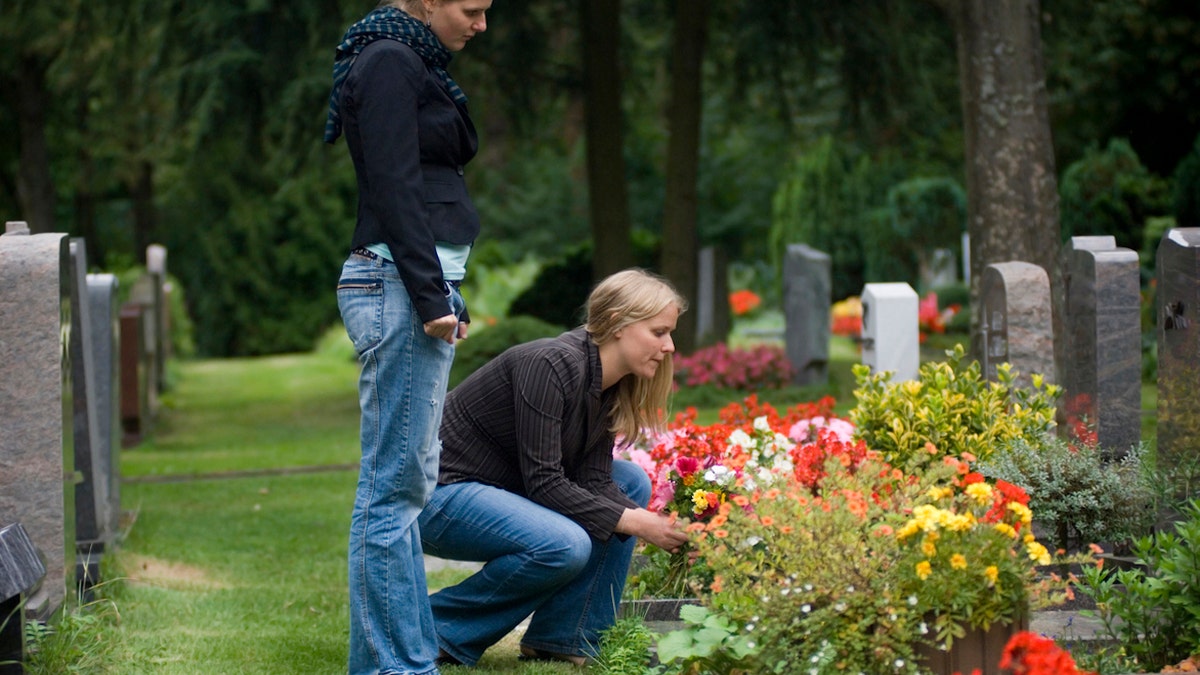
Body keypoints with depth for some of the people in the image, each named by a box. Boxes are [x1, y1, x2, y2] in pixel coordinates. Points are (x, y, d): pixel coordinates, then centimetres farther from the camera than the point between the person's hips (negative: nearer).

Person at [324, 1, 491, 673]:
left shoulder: (412, 62, 20)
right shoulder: (389, 62, -10)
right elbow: (394, 190, -17)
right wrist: (431, 297, -18)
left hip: (423, 283, 11)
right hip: (400, 284, -11)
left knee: (409, 482, 12)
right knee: (395, 485, -8)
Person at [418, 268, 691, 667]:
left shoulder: (610, 383, 3)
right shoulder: (552, 366, -24)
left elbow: (593, 480, -2)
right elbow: (543, 483, -26)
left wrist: (658, 526, -17)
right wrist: (632, 522, -25)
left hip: (502, 491, 10)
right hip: (443, 495, -10)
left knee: (631, 483, 5)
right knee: (564, 545, -31)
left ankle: (562, 640, 2)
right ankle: (437, 628, -12)